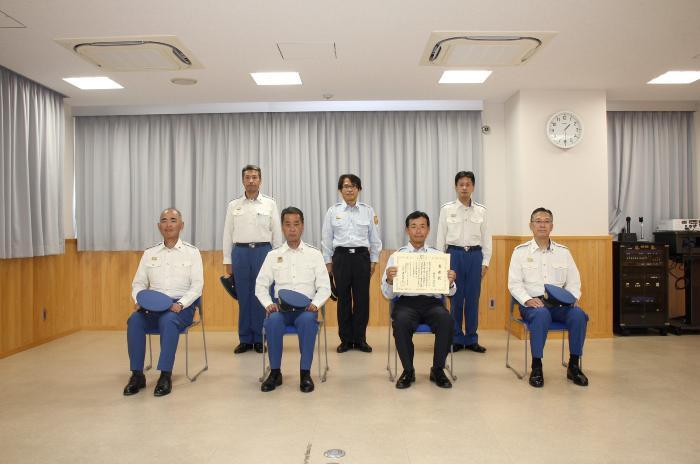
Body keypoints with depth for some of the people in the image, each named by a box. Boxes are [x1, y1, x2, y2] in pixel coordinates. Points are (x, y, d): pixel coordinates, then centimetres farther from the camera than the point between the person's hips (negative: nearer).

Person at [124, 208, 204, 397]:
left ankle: (165, 376, -29)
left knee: (168, 321, -35)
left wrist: (180, 304, -19)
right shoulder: (149, 253, 13)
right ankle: (137, 374, -18)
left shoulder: (192, 252, 3)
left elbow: (197, 285, -4)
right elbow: (138, 283, 12)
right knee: (134, 320, -27)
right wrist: (140, 300, -9)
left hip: (181, 306, -3)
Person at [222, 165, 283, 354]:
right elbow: (228, 234, 7)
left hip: (263, 251, -1)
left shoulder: (270, 204, 3)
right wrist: (227, 262, 4)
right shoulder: (233, 205, 7)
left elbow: (276, 233, 4)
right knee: (243, 297, 5)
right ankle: (245, 339, 16)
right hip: (240, 252, 1)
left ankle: (260, 339, 14)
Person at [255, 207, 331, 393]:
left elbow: (324, 287, 4)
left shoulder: (314, 254, 7)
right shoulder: (273, 255, 10)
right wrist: (268, 304, -10)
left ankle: (305, 373, -21)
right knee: (272, 320, -33)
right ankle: (275, 372, -15)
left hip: (306, 309, -1)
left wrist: (315, 304, -15)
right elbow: (261, 285, 8)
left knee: (308, 320, -35)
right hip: (280, 308, 1)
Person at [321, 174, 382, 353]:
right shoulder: (333, 211, 3)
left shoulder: (368, 211, 4)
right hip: (341, 257, 0)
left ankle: (360, 339, 16)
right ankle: (345, 339, 16)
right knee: (343, 299, 4)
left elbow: (374, 238, 7)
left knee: (362, 298, 2)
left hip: (361, 256, 0)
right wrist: (328, 261, 4)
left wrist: (374, 260, 4)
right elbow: (326, 239, 6)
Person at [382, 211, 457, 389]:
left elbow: (450, 292, 7)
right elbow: (388, 294, 2)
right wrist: (389, 280, -20)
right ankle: (408, 371, -10)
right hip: (406, 302, -1)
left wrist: (450, 282, -16)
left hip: (432, 302, 1)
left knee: (447, 320, -30)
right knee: (401, 322, -33)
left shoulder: (438, 255, 12)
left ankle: (438, 370, -8)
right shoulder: (396, 256, 7)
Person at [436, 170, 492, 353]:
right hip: (454, 254, -1)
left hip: (475, 256, 2)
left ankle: (471, 339, 17)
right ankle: (456, 339, 14)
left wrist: (485, 262, 3)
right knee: (455, 298, 2)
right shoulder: (447, 209, 0)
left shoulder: (481, 211, 4)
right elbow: (441, 237, 3)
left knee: (473, 298, 6)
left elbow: (486, 238, 7)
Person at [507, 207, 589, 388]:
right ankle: (536, 367, -23)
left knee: (578, 315, -28)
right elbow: (514, 283, -1)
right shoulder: (521, 251, 5)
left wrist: (573, 297, -7)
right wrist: (528, 299, -18)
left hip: (559, 303, 3)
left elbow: (573, 282, 14)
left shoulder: (563, 252, 14)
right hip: (532, 302, -3)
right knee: (541, 315, -37)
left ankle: (574, 365, -11)